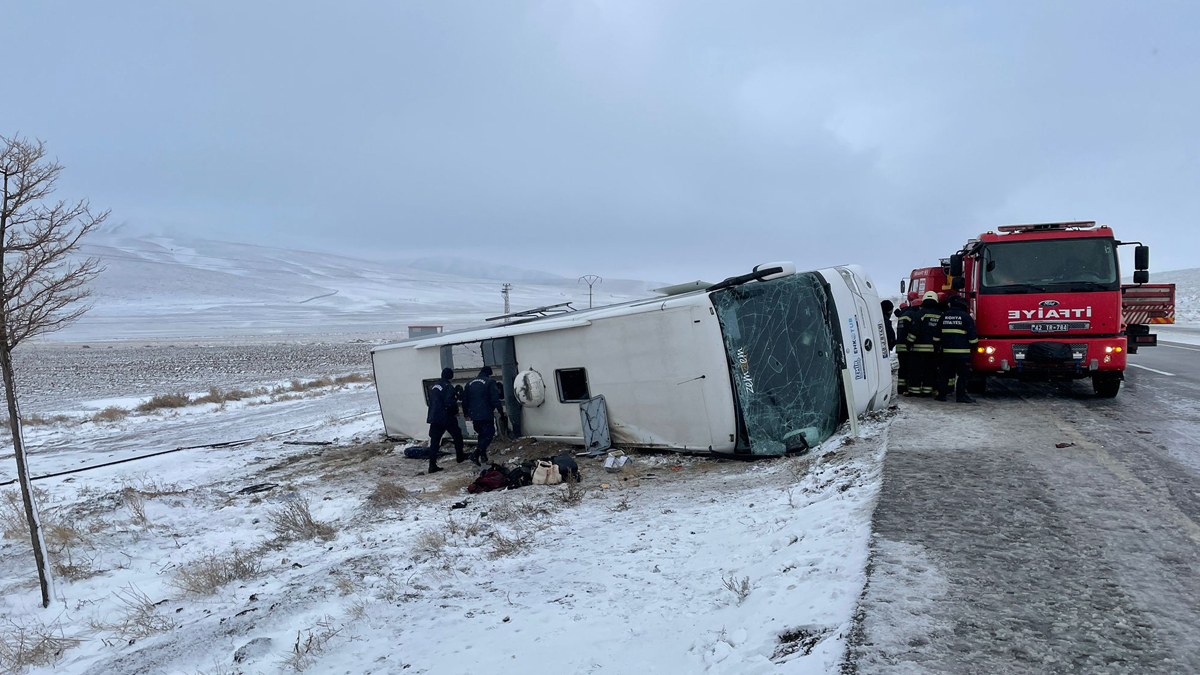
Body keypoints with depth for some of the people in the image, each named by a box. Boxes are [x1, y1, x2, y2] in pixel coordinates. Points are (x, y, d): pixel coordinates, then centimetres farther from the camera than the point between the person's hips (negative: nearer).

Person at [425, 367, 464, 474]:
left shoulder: (433, 387, 13)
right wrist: (456, 399, -3)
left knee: (434, 441, 2)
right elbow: (449, 403, -22)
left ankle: (432, 465, -5)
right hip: (447, 418, -6)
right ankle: (460, 456, 29)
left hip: (434, 418, 6)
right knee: (457, 436, 17)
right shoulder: (448, 387, -12)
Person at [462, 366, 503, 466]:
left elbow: (464, 400, 17)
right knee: (489, 434, -2)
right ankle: (476, 454, -17)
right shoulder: (490, 382, -5)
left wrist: (466, 414, 25)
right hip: (486, 415, -6)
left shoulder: (469, 384, 14)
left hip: (474, 415, 6)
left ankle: (483, 456, 19)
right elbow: (495, 398, -13)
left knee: (481, 434, 19)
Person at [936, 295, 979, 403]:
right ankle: (961, 395, -2)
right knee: (962, 374, 0)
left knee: (946, 374, 9)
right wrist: (974, 346, 8)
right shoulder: (966, 317, -4)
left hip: (946, 351, 4)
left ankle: (941, 394, 9)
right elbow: (972, 335, -4)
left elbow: (937, 335, 14)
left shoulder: (943, 316, 10)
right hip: (962, 352, -4)